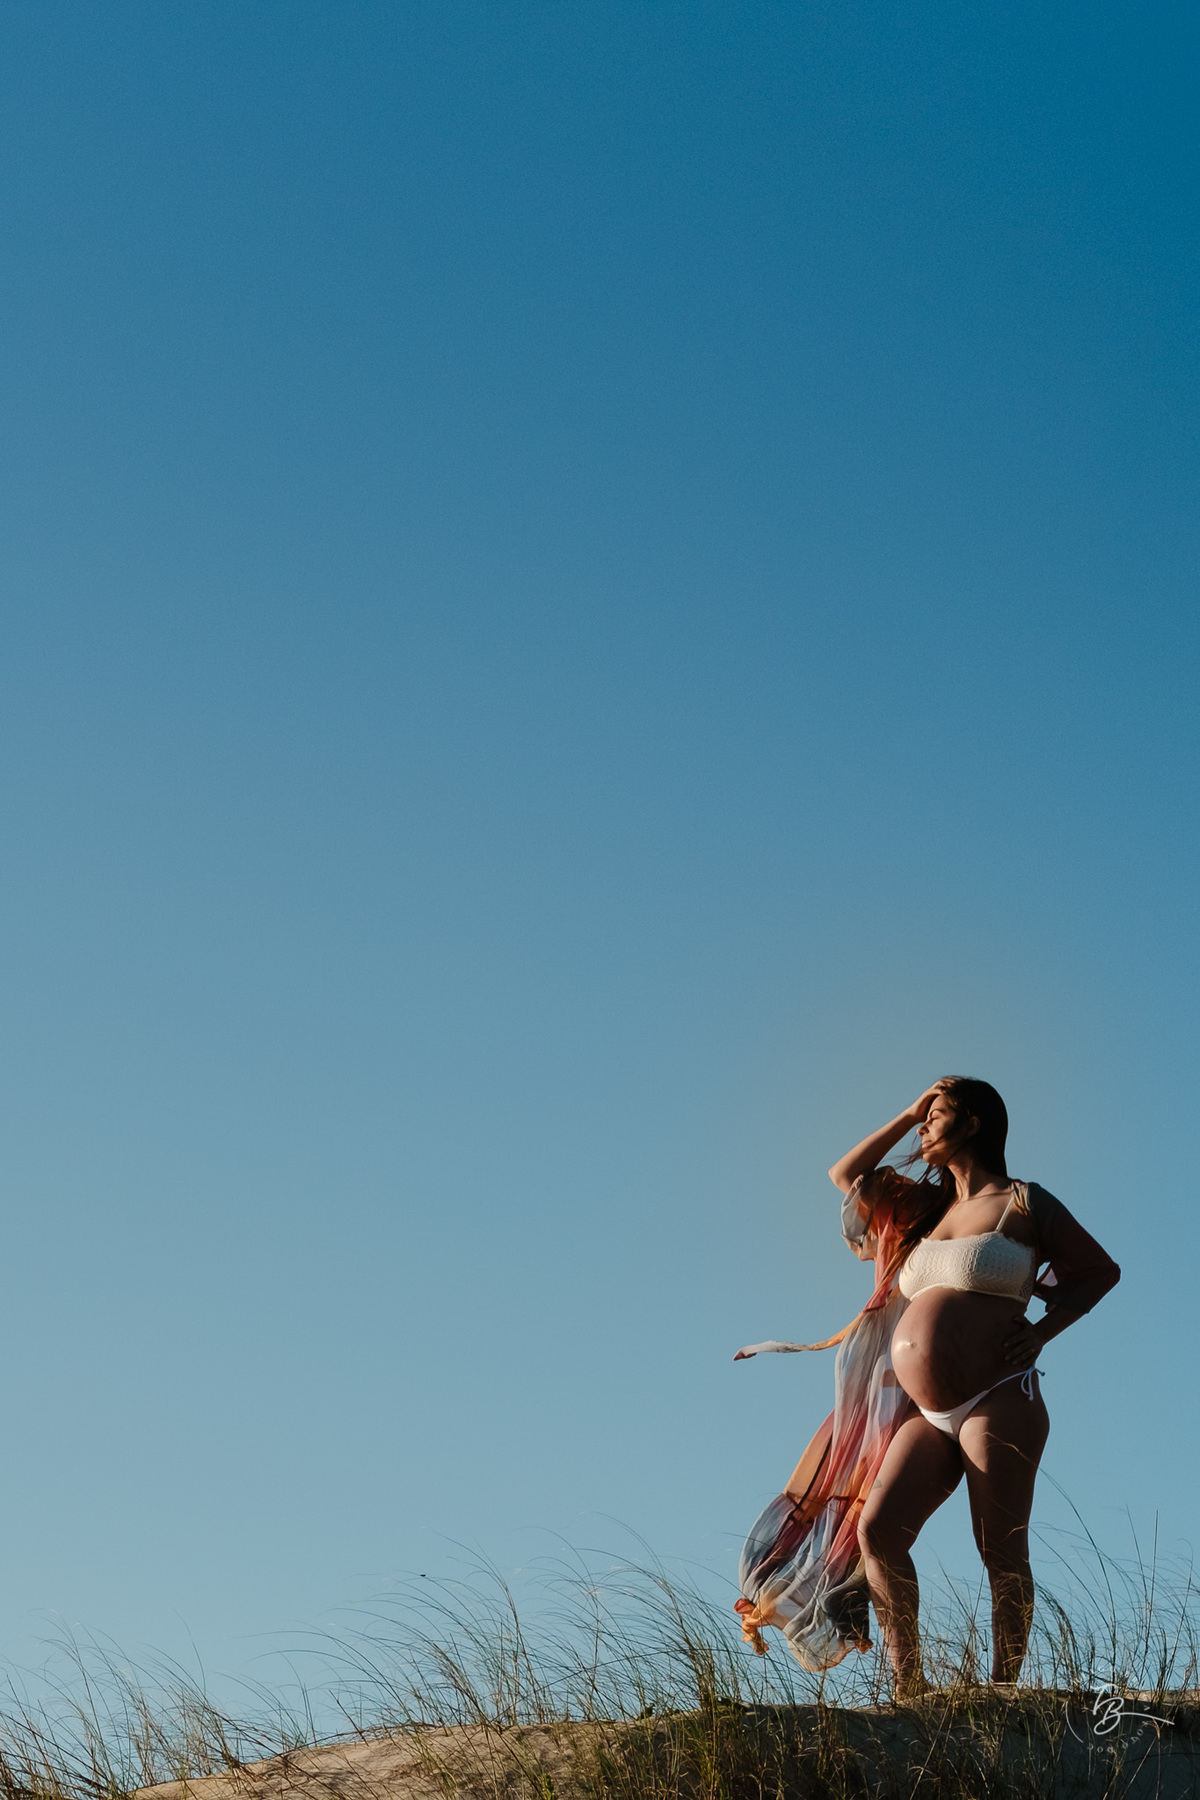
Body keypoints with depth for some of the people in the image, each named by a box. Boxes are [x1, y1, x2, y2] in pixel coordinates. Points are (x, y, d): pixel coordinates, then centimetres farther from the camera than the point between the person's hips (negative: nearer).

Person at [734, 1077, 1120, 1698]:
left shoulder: (1021, 1203, 4)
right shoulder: (927, 1210, 22)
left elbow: (1100, 1269, 9)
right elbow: (845, 1174, 32)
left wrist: (1041, 1331, -3)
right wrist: (907, 1114, 25)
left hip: (998, 1403, -6)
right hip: (928, 1417, 6)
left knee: (1002, 1553, -10)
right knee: (876, 1528, -11)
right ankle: (909, 1691, -8)